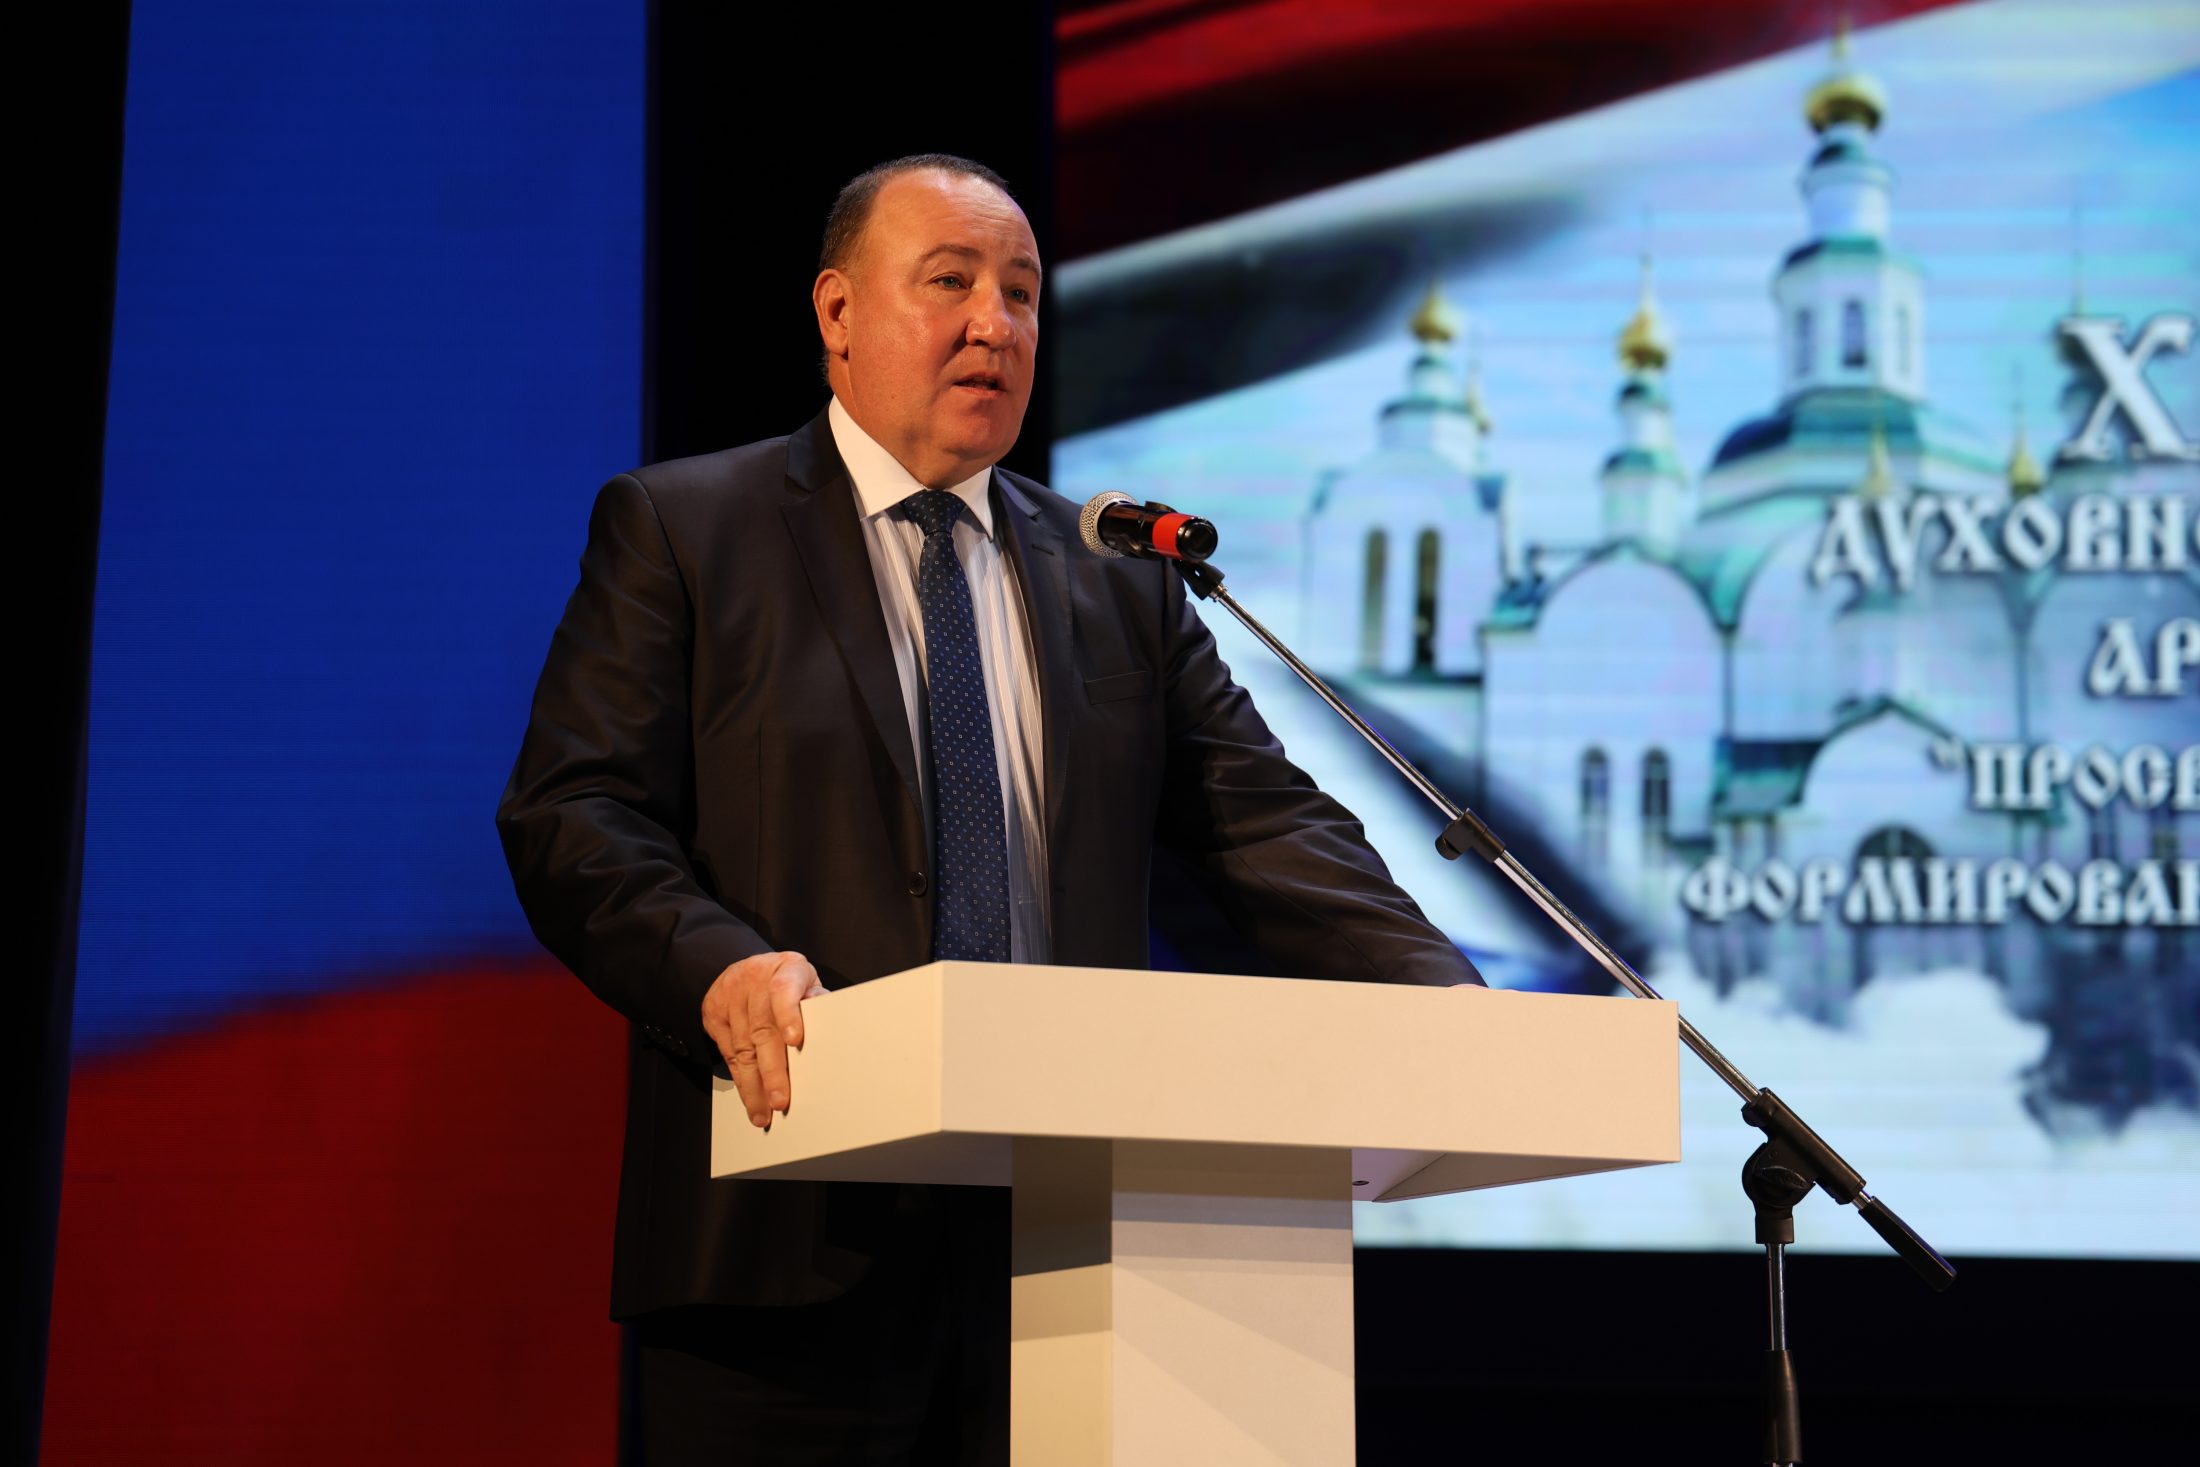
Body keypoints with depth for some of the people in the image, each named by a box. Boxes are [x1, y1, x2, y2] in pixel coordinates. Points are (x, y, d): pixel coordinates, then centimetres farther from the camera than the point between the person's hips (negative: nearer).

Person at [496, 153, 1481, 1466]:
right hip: (789, 1244, -3)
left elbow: (1266, 826, 9)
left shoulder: (1119, 576, 16)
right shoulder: (678, 530, 5)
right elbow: (572, 818, -4)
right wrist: (720, 969, -23)